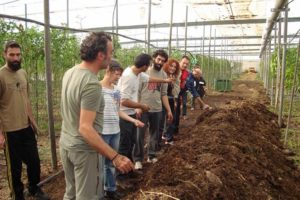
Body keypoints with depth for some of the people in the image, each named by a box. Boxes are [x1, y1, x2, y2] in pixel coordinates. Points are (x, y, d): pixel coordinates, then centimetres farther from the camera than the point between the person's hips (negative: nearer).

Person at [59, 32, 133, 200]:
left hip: (66, 143, 8)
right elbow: (85, 128, -30)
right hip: (83, 149, -8)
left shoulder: (69, 73, 2)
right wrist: (115, 157, -32)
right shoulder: (92, 83, -26)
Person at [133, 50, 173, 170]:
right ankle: (138, 159, 12)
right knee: (140, 134, 1)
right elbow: (137, 91, -8)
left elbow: (164, 94, 10)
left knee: (154, 134, 13)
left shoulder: (164, 75, 6)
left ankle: (151, 155, 28)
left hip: (157, 109, 5)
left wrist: (169, 110, 8)